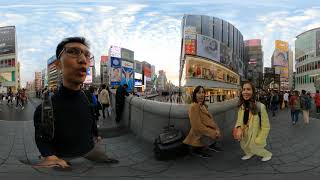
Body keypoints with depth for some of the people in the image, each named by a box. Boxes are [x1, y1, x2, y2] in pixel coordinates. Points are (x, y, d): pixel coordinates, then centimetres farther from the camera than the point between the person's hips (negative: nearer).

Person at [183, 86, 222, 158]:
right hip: (198, 136, -8)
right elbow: (198, 126, -22)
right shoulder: (194, 107, -20)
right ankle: (196, 149, -1)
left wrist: (216, 130, -10)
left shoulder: (203, 106, 7)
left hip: (204, 132, 8)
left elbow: (210, 119, 6)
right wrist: (213, 132, -19)